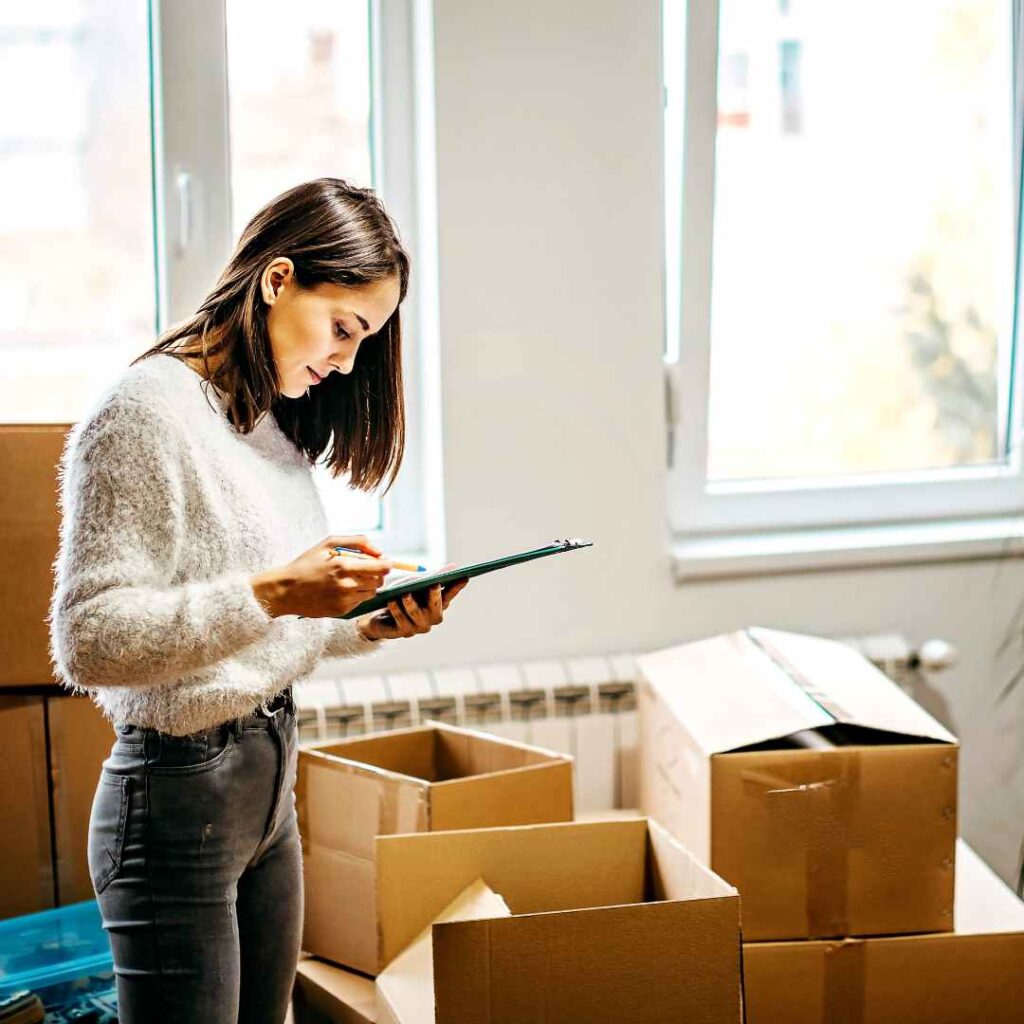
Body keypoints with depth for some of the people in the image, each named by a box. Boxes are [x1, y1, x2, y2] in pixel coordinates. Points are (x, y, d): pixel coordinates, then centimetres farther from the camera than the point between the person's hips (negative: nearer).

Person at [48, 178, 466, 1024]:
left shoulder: (274, 422, 11)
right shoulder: (149, 409, -16)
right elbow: (88, 642, -20)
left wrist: (369, 625, 0)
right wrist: (274, 593, -28)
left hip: (269, 782, 9)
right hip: (179, 794, -8)